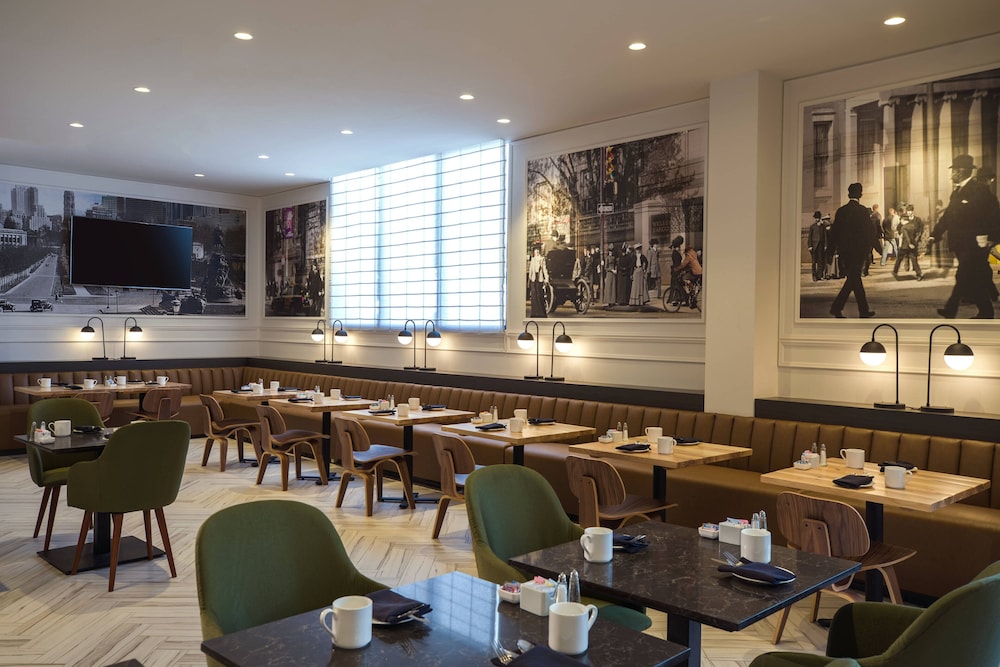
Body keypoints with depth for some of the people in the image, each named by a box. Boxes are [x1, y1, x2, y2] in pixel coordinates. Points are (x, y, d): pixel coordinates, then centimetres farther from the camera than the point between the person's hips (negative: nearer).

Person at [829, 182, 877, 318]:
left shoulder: (840, 211, 4)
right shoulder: (863, 211, -9)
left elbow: (834, 231, 5)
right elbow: (869, 231, -8)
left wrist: (835, 248, 12)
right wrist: (869, 246, 4)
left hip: (844, 251, 5)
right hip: (858, 250, -5)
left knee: (855, 278, 12)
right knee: (853, 279, 0)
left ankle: (864, 310, 15)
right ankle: (837, 307, -7)